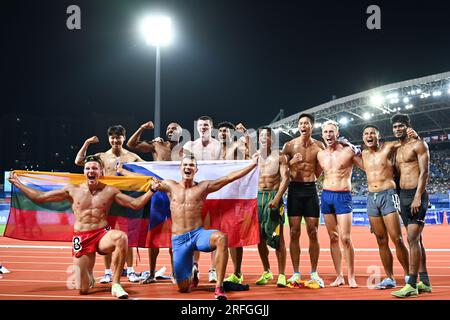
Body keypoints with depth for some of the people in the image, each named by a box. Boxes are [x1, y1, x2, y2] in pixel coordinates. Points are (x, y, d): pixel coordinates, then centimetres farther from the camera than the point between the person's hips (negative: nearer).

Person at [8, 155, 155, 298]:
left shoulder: (109, 191, 3)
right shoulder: (72, 190, 4)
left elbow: (136, 204, 3)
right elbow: (39, 197, 9)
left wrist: (152, 190, -7)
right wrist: (17, 183, 9)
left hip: (103, 235, -1)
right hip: (81, 238, 1)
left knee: (121, 237, -39)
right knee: (82, 290, -4)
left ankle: (115, 285, -24)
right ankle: (88, 276, 38)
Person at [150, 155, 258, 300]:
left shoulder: (204, 186, 4)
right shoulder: (170, 186, 8)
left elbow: (230, 177, 0)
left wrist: (253, 163, -4)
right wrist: (154, 185, -11)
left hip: (198, 234, -1)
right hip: (178, 240, 1)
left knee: (221, 237, -37)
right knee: (184, 289, 1)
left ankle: (219, 287, -30)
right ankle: (192, 275, 41)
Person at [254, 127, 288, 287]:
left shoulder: (279, 156, 3)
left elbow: (285, 178, -5)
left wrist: (277, 198, -17)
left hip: (274, 196, -3)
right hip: (257, 196, 3)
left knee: (278, 237, -5)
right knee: (260, 237, 6)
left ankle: (281, 275, 1)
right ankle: (267, 272, 20)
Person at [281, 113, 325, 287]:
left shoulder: (319, 146, 4)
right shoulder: (289, 145, 1)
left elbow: (319, 173, 7)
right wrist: (291, 163, -15)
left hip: (311, 189, 1)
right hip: (294, 189, -1)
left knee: (313, 233, 2)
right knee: (294, 232, 1)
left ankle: (314, 273, 13)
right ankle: (296, 273, 9)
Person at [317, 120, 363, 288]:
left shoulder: (348, 151, -4)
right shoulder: (320, 155, 9)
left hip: (343, 197, -4)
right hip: (326, 196, 5)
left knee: (345, 238, -8)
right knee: (333, 238, 7)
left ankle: (351, 277, 3)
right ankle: (339, 276, 14)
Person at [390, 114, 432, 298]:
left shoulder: (418, 145, -4)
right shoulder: (397, 149, 19)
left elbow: (424, 172, -12)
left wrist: (418, 197, -21)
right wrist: (397, 197, 12)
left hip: (416, 195, -8)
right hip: (403, 196, 8)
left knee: (413, 239, -13)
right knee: (415, 240, 10)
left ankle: (412, 285, -13)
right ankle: (424, 282, 16)